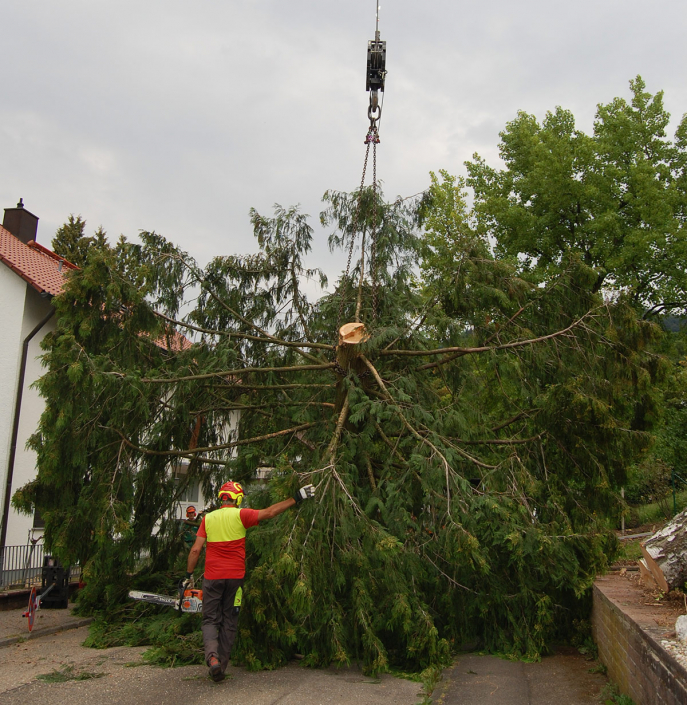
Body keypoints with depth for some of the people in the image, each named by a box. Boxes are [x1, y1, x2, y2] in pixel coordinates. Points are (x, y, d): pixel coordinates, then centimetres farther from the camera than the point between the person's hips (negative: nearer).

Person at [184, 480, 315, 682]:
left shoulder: (208, 518, 0)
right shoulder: (240, 515, -8)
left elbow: (195, 550, -1)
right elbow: (269, 513, -11)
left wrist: (189, 575, 9)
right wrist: (296, 498, -6)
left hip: (212, 577, 1)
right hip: (235, 576, -1)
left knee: (210, 620, 9)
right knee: (229, 622, 12)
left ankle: (212, 657, -15)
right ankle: (222, 666, 14)